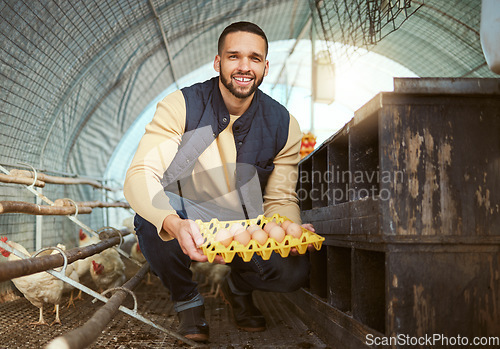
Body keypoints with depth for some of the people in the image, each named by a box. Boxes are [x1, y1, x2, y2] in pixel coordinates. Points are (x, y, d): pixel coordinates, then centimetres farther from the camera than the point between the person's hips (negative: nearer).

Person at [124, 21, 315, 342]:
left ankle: (239, 287, 14)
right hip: (184, 224, -2)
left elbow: (280, 200, 0)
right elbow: (139, 176, -26)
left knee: (295, 270, -26)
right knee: (150, 215, -36)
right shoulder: (181, 106, -16)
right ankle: (186, 298, -3)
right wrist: (174, 224, -47)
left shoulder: (284, 126, -6)